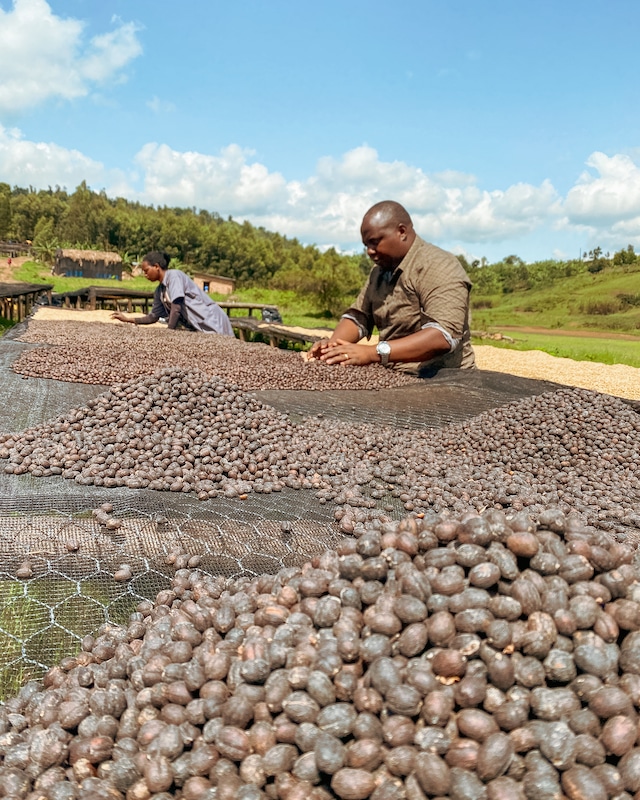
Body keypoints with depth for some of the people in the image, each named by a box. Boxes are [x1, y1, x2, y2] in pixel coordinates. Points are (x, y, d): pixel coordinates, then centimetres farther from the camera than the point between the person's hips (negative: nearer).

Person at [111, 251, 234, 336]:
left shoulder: (173, 275, -12)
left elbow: (176, 307, -20)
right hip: (196, 327, 8)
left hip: (212, 321, -8)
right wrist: (128, 319, 13)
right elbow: (154, 317, 17)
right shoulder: (159, 291, 12)